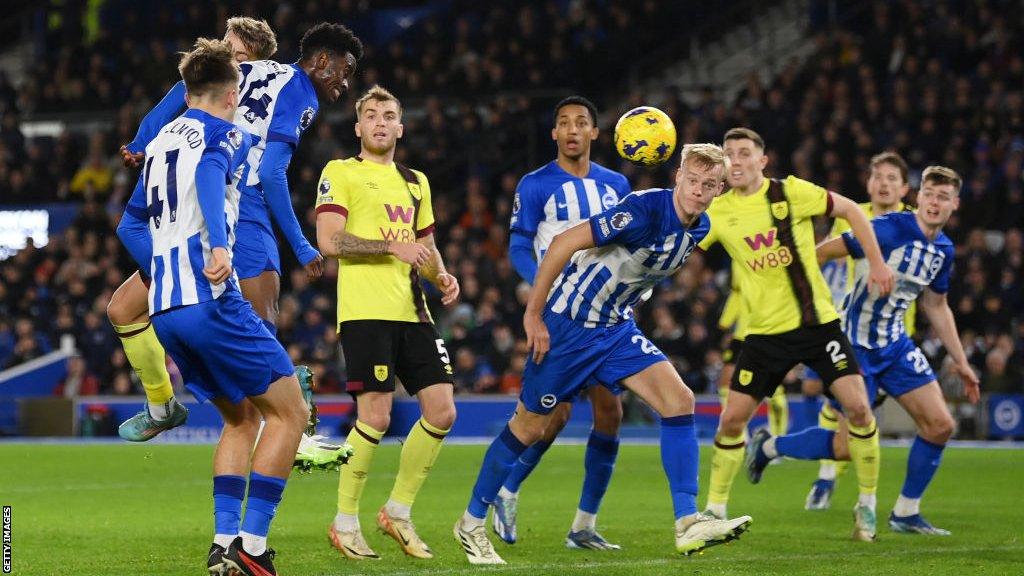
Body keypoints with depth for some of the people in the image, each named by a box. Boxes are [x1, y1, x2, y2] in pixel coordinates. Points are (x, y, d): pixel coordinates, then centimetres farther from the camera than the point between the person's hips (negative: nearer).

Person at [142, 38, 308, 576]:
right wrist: (220, 245, -36)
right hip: (210, 296, -8)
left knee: (243, 417, 19)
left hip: (163, 307, 8)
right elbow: (209, 174, -22)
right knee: (289, 411, 1)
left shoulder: (158, 143, 22)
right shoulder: (227, 135, 0)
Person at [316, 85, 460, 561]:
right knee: (375, 418, -11)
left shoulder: (415, 182, 22)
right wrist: (392, 246, -18)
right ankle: (345, 523, 3)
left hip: (412, 311, 7)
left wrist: (442, 277, 8)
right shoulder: (340, 173, 1)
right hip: (365, 310, -7)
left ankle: (398, 512, 15)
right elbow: (328, 241, -11)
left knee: (442, 412, 0)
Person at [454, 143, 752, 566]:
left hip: (616, 327, 7)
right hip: (567, 325, -7)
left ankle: (687, 524, -13)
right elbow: (564, 243, -25)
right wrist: (533, 314, -21)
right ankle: (472, 523, 22)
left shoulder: (699, 228, -1)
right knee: (529, 427, 4)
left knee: (679, 401, -12)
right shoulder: (645, 209, -26)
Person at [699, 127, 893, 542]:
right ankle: (715, 511, 11)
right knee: (732, 419, -5)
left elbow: (850, 210, 3)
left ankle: (868, 504, 6)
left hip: (818, 322, -2)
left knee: (858, 407, -12)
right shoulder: (719, 212, -1)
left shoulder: (791, 193, -7)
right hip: (765, 332, 2)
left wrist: (876, 262, 1)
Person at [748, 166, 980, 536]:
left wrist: (961, 362, 21)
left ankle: (905, 513, 13)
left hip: (895, 344, 8)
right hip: (856, 344, -7)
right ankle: (768, 447, 15)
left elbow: (936, 307, 20)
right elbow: (824, 252, -17)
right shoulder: (890, 229, -20)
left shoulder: (943, 249, 6)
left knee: (940, 425, 0)